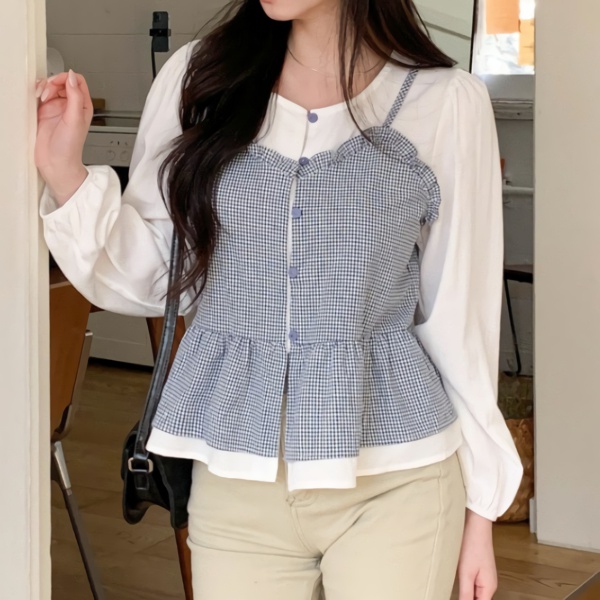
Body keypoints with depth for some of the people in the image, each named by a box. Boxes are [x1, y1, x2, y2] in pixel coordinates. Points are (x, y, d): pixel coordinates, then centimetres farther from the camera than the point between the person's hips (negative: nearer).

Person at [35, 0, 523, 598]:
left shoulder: (446, 102, -6)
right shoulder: (199, 78, 0)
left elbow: (461, 314, 0)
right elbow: (141, 280, 5)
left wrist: (480, 503, 4)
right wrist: (64, 171, -9)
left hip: (393, 484, -2)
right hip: (234, 480, 2)